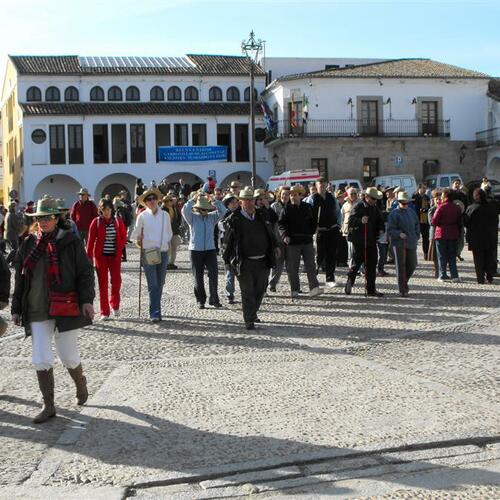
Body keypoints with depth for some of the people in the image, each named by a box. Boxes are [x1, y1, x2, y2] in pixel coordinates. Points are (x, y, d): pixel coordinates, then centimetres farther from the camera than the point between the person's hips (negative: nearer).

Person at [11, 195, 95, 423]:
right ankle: (48, 406, 13)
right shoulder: (28, 245, 8)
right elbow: (20, 279, 13)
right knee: (41, 360, 1)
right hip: (37, 313, 3)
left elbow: (85, 273, -2)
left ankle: (81, 385, 36)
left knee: (69, 357, 5)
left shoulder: (71, 242, -2)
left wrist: (87, 300, -12)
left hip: (65, 310, -3)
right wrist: (16, 308, 12)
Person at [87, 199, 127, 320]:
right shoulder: (96, 222, -2)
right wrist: (89, 257, -7)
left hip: (115, 256, 1)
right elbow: (91, 240, -2)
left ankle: (115, 305, 24)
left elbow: (124, 236, 9)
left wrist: (119, 248, -6)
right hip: (100, 256, -1)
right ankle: (104, 312, 8)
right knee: (103, 283, 2)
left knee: (116, 280, -3)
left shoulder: (118, 221, 2)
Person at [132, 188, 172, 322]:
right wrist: (138, 241, -8)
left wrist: (166, 242, 9)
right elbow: (136, 233, 8)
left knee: (160, 284, 10)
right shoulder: (142, 216, 0)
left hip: (163, 252, 3)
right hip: (148, 253, -3)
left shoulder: (165, 215, 8)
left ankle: (156, 310, 23)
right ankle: (154, 313, -8)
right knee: (153, 285, -9)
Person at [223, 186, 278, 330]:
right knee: (247, 292, -1)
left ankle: (253, 313, 36)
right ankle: (249, 320, 7)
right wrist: (228, 259, -4)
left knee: (260, 291, 15)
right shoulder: (234, 219, -6)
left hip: (263, 261, 5)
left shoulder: (263, 215, 9)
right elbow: (228, 241, -3)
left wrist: (274, 247, 12)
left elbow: (270, 234, 19)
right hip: (245, 263, -5)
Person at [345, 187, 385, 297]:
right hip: (359, 241, -6)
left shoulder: (375, 208, 13)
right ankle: (349, 283, 24)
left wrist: (381, 230, 3)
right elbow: (351, 220, -21)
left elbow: (380, 221, 24)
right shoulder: (358, 207, -9)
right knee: (357, 262, -1)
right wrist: (360, 221, -41)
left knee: (372, 264, 4)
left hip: (371, 241, 6)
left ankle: (371, 290, 9)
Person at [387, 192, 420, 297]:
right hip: (399, 243, -5)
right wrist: (399, 234, -25)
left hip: (411, 243, 5)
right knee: (401, 266, -4)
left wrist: (416, 236, 12)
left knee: (412, 265, 7)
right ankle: (402, 290, 2)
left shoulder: (412, 212, 13)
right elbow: (390, 230, -10)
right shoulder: (394, 214, -5)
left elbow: (417, 225, 25)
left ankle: (404, 282, 31)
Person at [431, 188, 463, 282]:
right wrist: (459, 233, 15)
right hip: (453, 235, 4)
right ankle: (454, 275, 4)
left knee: (442, 256, 5)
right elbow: (460, 222, 7)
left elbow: (434, 221, -14)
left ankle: (442, 275, 5)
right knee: (452, 256, 11)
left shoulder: (441, 207, -14)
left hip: (441, 234, -4)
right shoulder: (457, 208, 2)